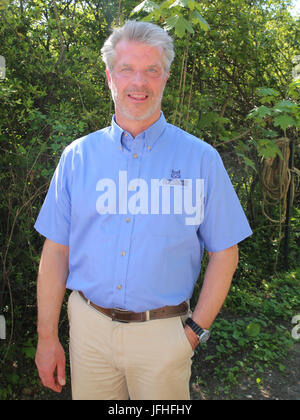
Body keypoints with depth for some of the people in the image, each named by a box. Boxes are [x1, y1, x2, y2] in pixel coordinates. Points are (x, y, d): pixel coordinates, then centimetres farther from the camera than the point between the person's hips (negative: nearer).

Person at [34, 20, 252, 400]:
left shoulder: (201, 159, -6)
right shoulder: (77, 156, 0)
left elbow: (223, 252, -2)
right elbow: (56, 249, 1)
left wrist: (195, 330, -5)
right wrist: (47, 337, 1)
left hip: (163, 332, -1)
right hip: (89, 326, 2)